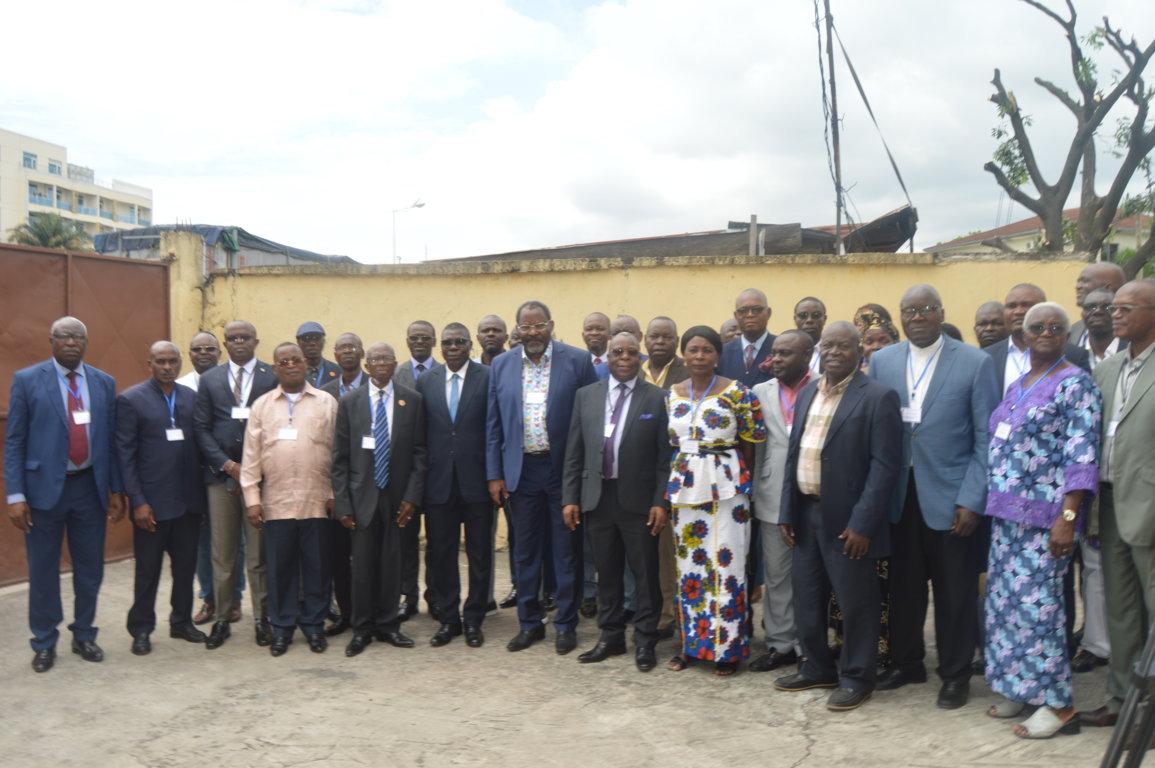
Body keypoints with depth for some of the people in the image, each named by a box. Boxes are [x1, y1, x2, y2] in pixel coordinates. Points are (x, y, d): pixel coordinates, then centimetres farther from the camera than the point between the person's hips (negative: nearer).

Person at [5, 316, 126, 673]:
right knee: (43, 570, 8)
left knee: (90, 568, 12)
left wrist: (117, 490, 5)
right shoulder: (27, 380, -3)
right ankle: (44, 643, 23)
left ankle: (84, 636, 29)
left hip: (90, 487, 3)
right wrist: (15, 495, -9)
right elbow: (14, 441, -4)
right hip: (45, 487, -3)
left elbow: (111, 440, 8)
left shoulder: (104, 383, 6)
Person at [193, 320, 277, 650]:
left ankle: (261, 619, 12)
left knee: (259, 553, 3)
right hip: (220, 474, 2)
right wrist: (228, 465, -7)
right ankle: (221, 620, 16)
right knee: (222, 553, 6)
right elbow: (201, 428, 5)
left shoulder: (273, 378, 2)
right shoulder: (209, 380, 9)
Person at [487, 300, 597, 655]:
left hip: (564, 469, -3)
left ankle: (566, 624, 20)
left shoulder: (577, 360, -5)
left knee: (566, 552, 7)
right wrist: (494, 474, 2)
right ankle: (529, 623, 25)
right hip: (521, 470, 3)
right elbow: (493, 424, 7)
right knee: (525, 552, 12)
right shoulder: (501, 366, 4)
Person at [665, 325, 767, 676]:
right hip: (684, 486, 4)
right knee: (689, 564, 9)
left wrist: (741, 482, 4)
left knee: (726, 564, -2)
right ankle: (692, 641, 20)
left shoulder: (737, 393, -5)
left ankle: (728, 647, 10)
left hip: (725, 486, -4)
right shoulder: (672, 394, 8)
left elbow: (749, 445, 0)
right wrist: (673, 483, 10)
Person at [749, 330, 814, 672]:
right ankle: (780, 643, 23)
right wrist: (753, 492, 8)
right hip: (773, 498, 4)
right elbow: (754, 445, 8)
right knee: (775, 575, 11)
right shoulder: (761, 392, 7)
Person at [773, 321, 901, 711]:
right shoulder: (807, 394, 12)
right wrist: (786, 512, 8)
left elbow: (884, 466, -14)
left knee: (855, 602, 5)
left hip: (847, 518, -7)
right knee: (807, 599, 16)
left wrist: (862, 523, -19)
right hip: (805, 512, 7)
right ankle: (817, 667, 32)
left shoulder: (878, 397, -10)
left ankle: (855, 677, 21)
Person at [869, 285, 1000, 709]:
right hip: (900, 496, 3)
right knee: (903, 586, 13)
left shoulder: (976, 362, -4)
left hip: (950, 498, -3)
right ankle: (905, 662, 32)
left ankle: (955, 675, 25)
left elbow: (986, 439, -5)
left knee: (954, 593, 7)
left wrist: (971, 500, -11)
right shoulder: (882, 361, 5)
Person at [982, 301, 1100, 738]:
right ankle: (1019, 688, 23)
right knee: (1004, 599, 10)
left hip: (1044, 514, -7)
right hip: (1006, 512, 8)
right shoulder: (1016, 387, 15)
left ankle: (1057, 704, 5)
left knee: (1035, 602, -6)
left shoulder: (1075, 384, -8)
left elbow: (1081, 457, -14)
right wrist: (995, 510, 13)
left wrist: (1068, 517, -21)